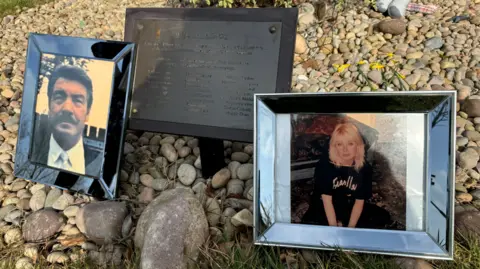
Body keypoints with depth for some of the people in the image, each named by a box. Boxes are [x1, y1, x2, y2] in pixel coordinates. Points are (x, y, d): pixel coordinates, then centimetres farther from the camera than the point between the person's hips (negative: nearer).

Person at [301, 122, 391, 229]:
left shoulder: (364, 168, -14)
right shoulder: (324, 165, -22)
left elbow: (360, 201, -11)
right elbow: (327, 200, -22)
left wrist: (350, 227, -19)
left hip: (349, 208, 4)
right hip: (324, 209, -3)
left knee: (383, 216, -11)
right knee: (308, 222, -33)